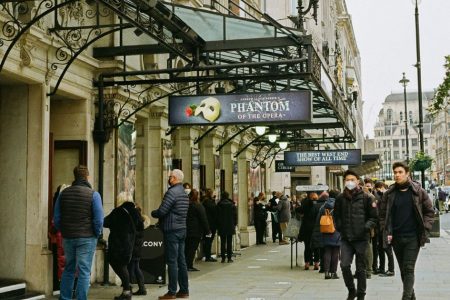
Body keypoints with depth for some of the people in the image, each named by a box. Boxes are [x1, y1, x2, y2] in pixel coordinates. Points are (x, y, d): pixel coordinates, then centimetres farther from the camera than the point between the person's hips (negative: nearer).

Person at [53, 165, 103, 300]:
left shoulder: (64, 193, 5)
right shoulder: (93, 194, -8)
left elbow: (56, 218, 5)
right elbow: (99, 219, -12)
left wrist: (63, 232, 14)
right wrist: (97, 234, 3)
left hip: (68, 237, 4)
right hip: (87, 238, -4)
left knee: (68, 269, 18)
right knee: (84, 271, 1)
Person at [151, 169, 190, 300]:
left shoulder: (172, 192, -14)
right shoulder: (184, 193, 14)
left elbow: (162, 211, -19)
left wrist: (153, 213, 3)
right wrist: (161, 220, 18)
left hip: (171, 230, -9)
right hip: (182, 229, 9)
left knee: (172, 262, -5)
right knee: (181, 261, 11)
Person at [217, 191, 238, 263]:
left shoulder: (219, 204, -5)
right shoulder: (232, 204, -3)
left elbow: (217, 215, -2)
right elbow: (235, 215, 0)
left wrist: (218, 225, 6)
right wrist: (235, 224, 9)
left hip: (222, 226, 0)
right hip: (230, 226, 0)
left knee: (223, 242, 5)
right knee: (229, 242, 5)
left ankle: (223, 258, 3)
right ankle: (229, 258, 4)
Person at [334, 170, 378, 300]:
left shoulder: (366, 197, -2)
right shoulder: (340, 198, 5)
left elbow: (374, 217, 3)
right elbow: (336, 215, 19)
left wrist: (366, 226, -11)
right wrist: (339, 227, 6)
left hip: (361, 238, -2)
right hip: (345, 238, 2)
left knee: (360, 268, 5)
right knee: (344, 265, -9)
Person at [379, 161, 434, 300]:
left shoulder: (418, 191, -2)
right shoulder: (389, 194, 3)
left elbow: (429, 211, 4)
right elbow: (383, 214, 10)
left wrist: (424, 230, -4)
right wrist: (387, 232, 0)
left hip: (413, 237, -3)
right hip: (396, 237, 3)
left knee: (408, 269, -9)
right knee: (403, 270, 12)